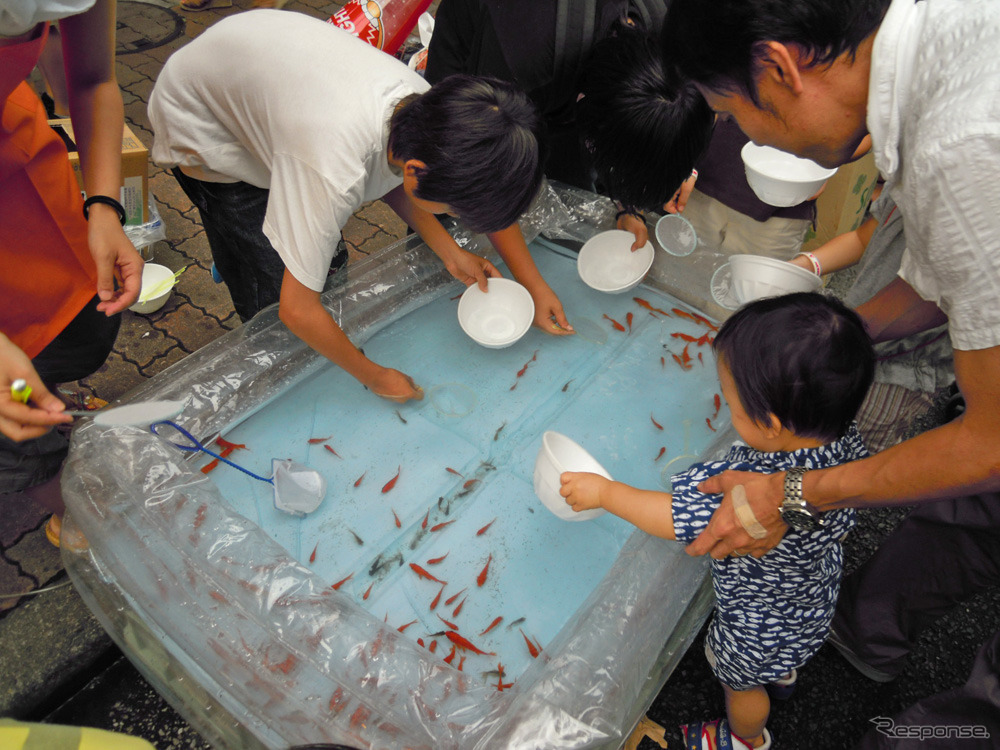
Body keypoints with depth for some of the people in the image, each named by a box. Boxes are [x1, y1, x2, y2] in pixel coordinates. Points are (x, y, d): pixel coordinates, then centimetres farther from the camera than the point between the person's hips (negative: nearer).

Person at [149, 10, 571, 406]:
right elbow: (297, 310, -36)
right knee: (274, 287, -7)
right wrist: (374, 376, -20)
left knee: (324, 261, 7)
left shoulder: (427, 108, -25)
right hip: (200, 124, -6)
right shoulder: (333, 171, -46)